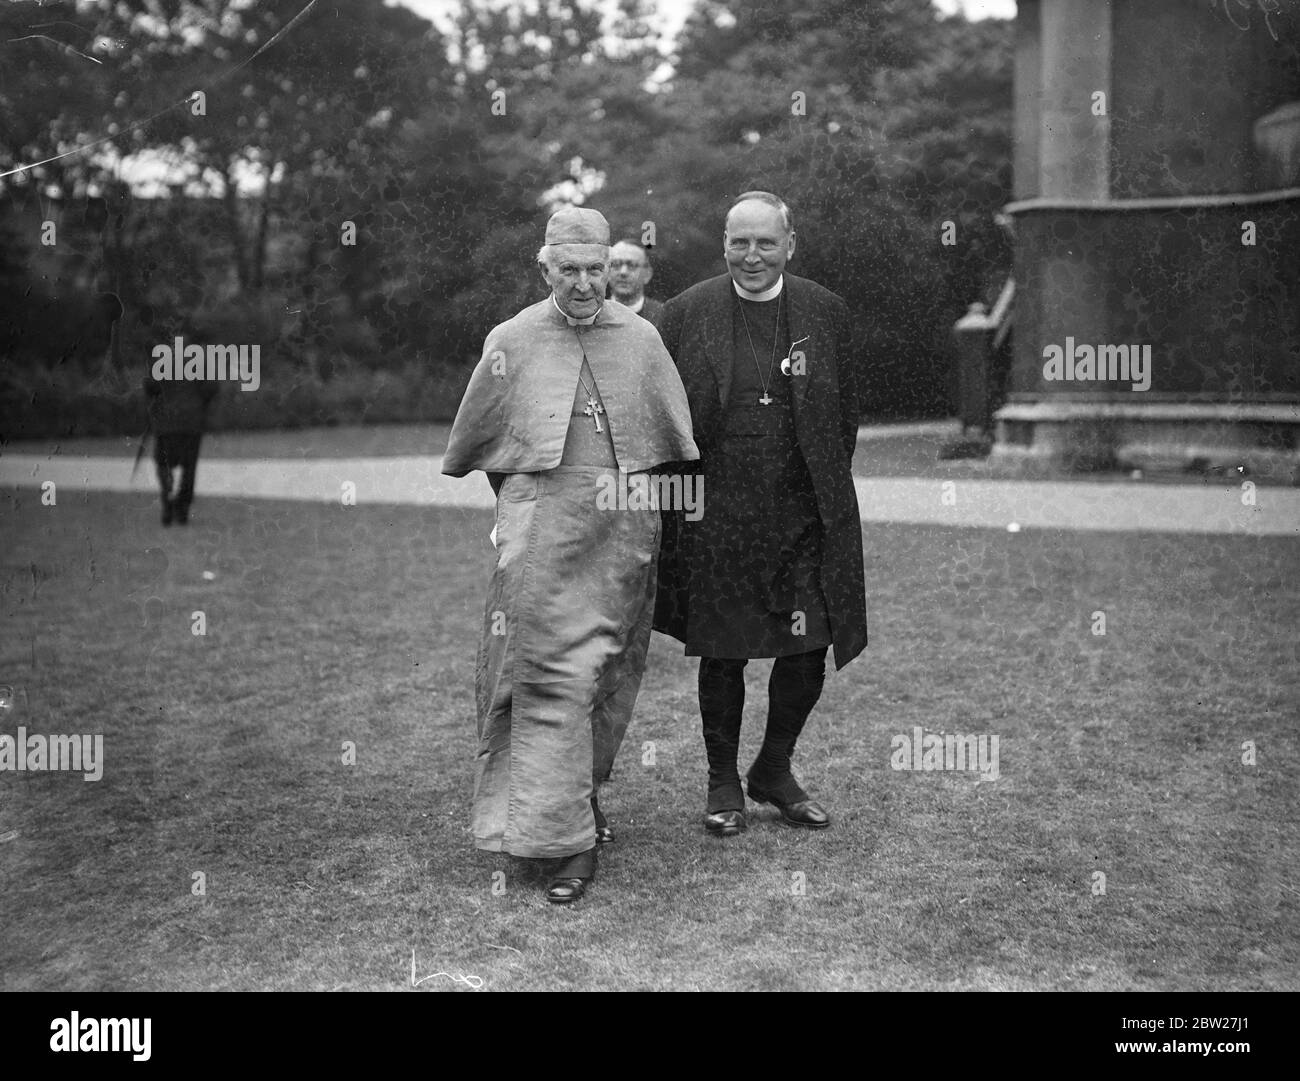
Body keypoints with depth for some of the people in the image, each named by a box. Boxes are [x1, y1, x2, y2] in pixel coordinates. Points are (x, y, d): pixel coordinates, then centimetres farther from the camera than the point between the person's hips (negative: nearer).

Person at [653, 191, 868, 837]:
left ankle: (774, 771, 27)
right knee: (722, 656, 7)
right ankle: (723, 782, 25)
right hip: (715, 519, -1)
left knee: (808, 651, 4)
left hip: (804, 516, 2)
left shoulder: (825, 311, 5)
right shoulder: (685, 313, 0)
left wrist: (828, 488, 7)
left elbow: (845, 414, 12)